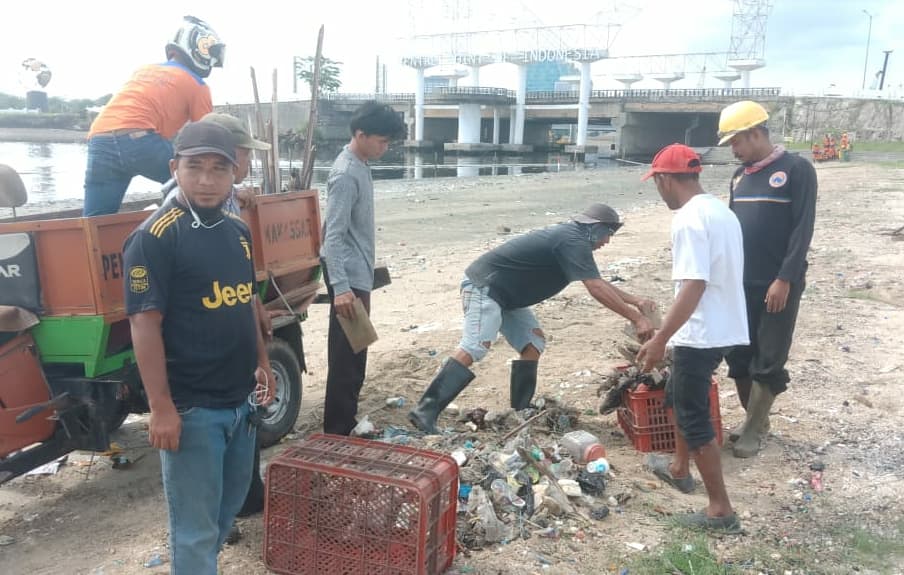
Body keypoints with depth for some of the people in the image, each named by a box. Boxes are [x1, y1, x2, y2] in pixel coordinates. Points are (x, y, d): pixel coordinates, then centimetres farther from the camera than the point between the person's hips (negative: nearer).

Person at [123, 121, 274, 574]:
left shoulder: (238, 231, 7)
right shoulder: (155, 236, -15)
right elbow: (145, 322, -19)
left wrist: (261, 362, 17)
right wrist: (161, 407, -21)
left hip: (239, 398, 8)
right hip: (190, 406, -8)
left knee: (231, 503, 23)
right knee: (195, 526, 5)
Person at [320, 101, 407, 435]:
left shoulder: (360, 166, 11)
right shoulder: (346, 175, -20)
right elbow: (333, 235, -26)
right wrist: (340, 287, -32)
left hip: (359, 273, 10)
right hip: (349, 277, -10)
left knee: (355, 353, 17)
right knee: (346, 356, -4)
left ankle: (347, 421, 29)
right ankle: (337, 432, 6)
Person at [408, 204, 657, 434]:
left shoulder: (568, 236, 16)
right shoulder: (573, 241, -16)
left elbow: (596, 281, 25)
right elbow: (596, 289, -23)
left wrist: (634, 300, 23)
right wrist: (636, 318, -19)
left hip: (504, 293, 11)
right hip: (484, 285, -11)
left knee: (532, 344, 6)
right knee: (474, 348, -22)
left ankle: (520, 412, 9)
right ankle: (425, 412, -26)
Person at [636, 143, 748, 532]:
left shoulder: (688, 219, -20)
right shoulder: (721, 211, 11)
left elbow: (694, 286, -27)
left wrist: (659, 340, -24)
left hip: (700, 334, -10)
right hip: (723, 327, 10)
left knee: (694, 418, 0)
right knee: (679, 397, 26)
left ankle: (721, 509, 9)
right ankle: (679, 468, 42)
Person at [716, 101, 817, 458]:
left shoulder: (796, 170, -8)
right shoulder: (740, 176, 11)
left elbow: (802, 230, -13)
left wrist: (784, 279, -18)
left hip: (778, 285, -6)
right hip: (742, 283, 6)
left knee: (769, 361, 1)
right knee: (739, 356, 9)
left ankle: (751, 431, 11)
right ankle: (756, 420, 25)